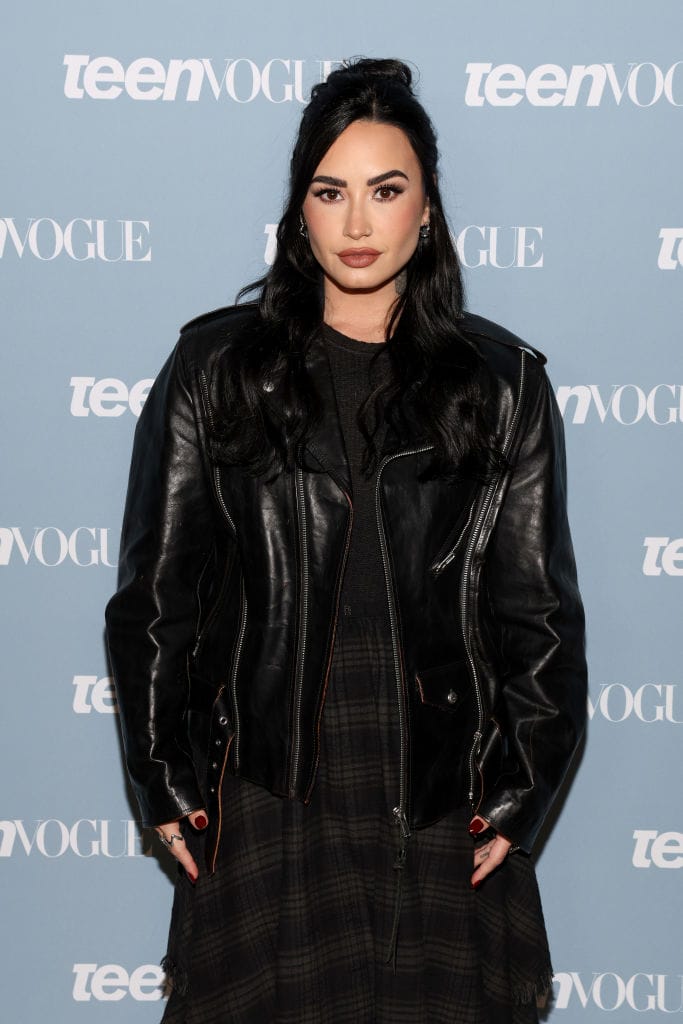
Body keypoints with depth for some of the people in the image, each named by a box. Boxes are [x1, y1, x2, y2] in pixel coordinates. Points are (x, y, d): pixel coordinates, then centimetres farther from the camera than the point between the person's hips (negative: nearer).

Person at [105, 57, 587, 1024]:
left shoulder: (504, 382, 3)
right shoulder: (216, 367, 2)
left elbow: (540, 609, 4)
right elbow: (154, 588, 3)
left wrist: (519, 794, 1)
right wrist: (164, 781, 1)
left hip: (442, 800, 1)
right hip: (264, 796, 0)